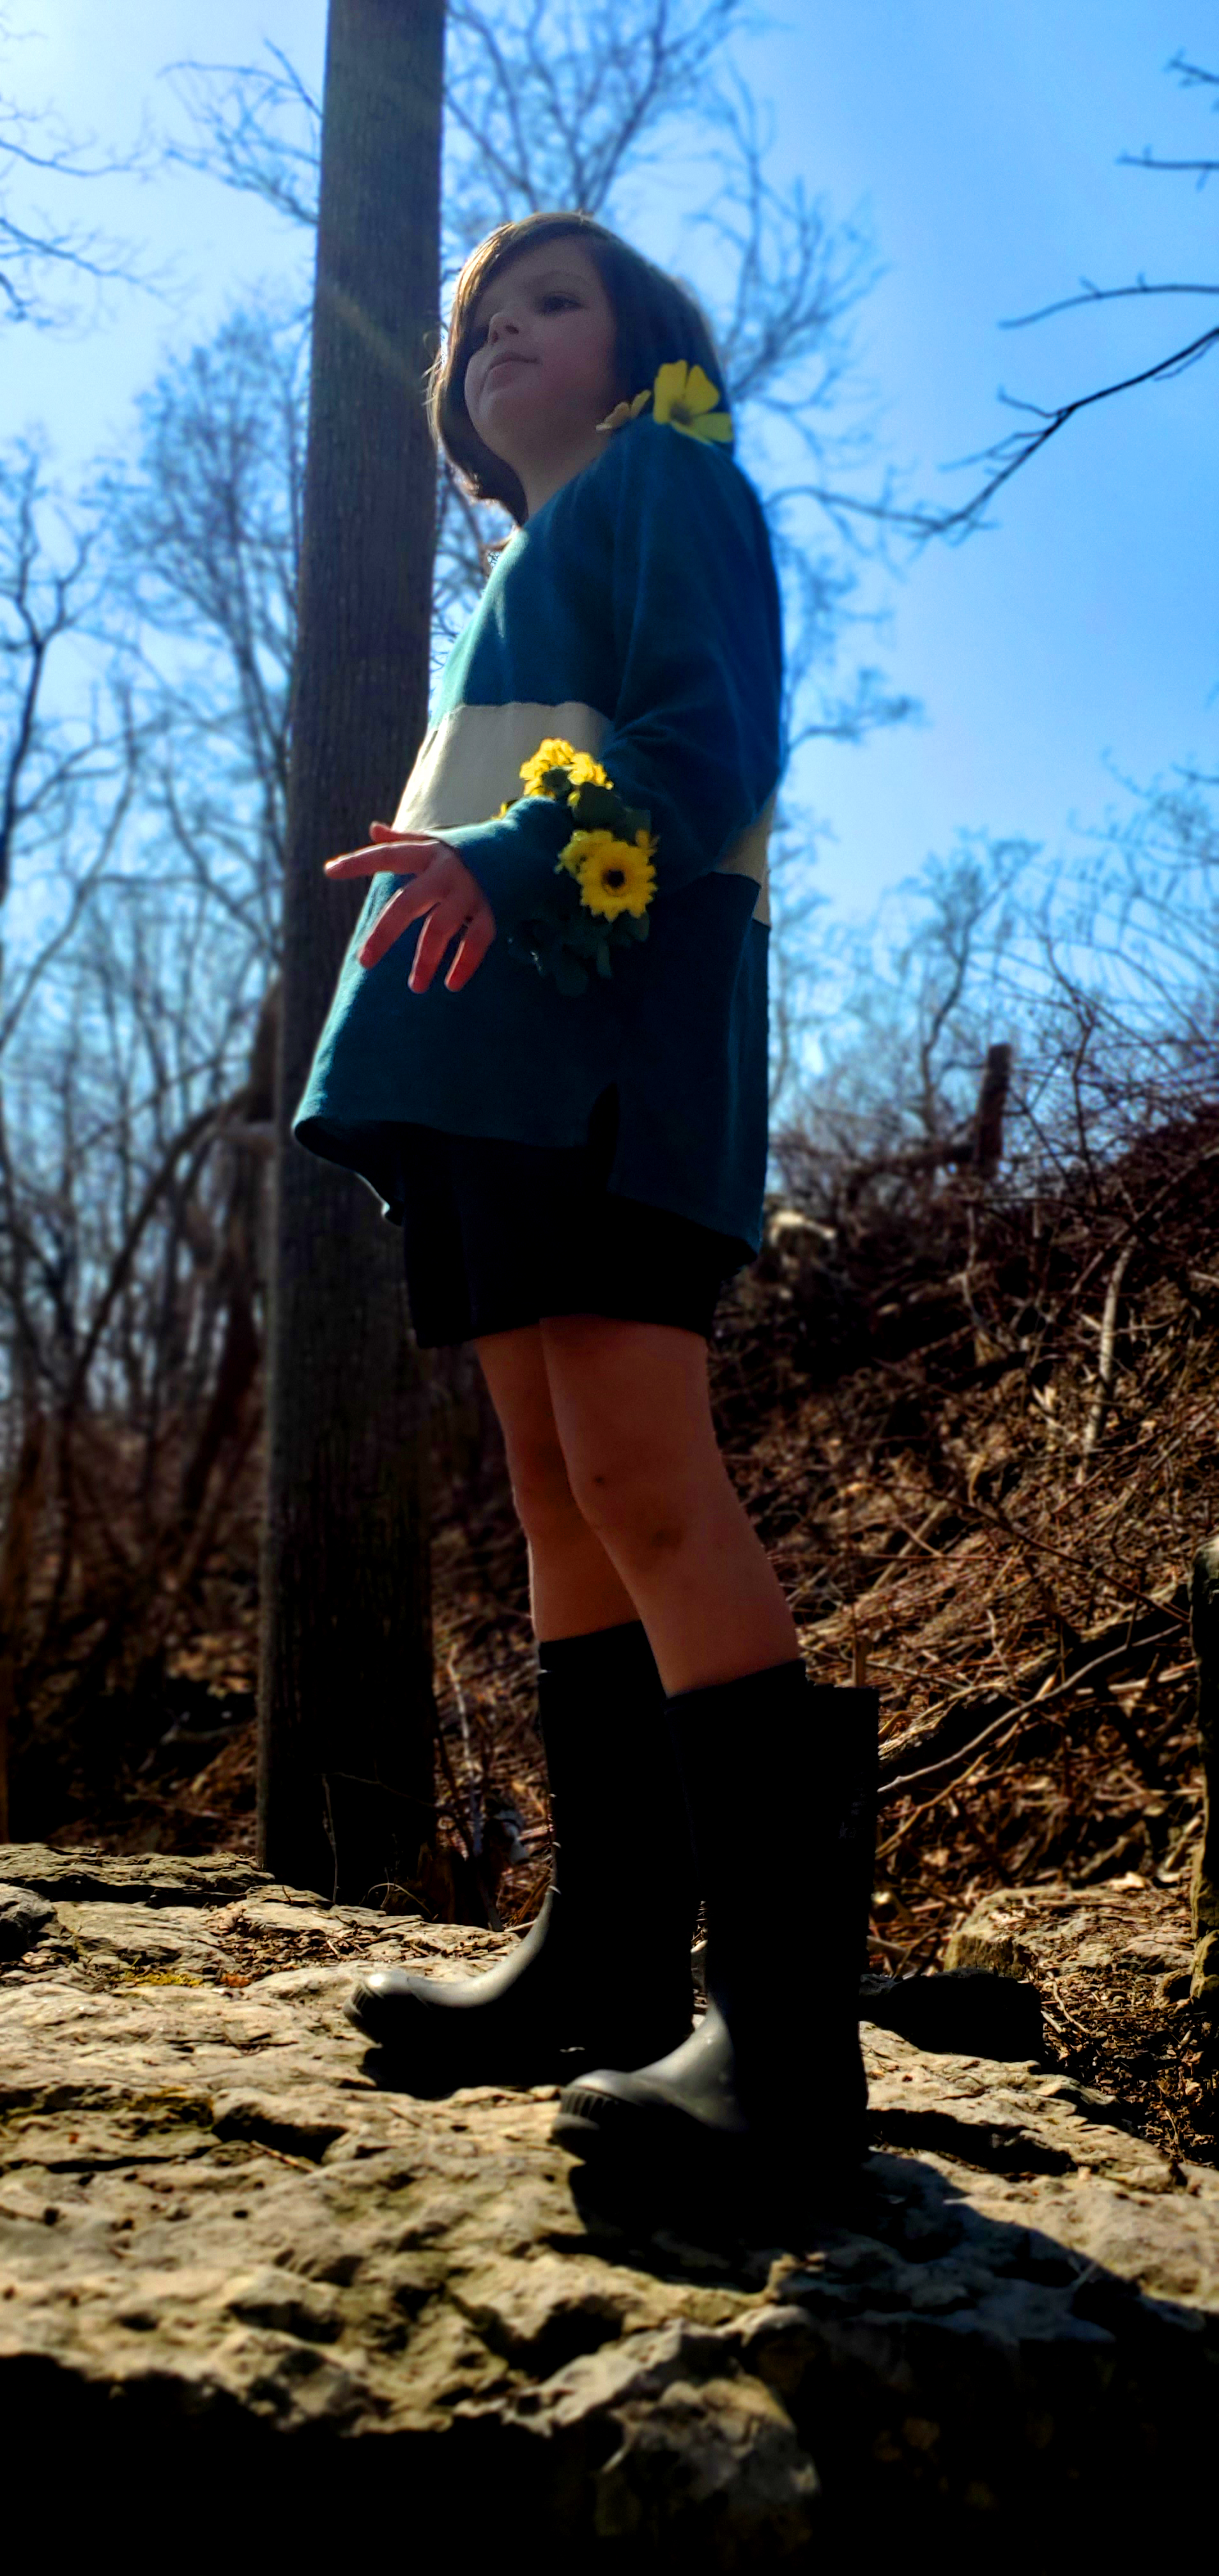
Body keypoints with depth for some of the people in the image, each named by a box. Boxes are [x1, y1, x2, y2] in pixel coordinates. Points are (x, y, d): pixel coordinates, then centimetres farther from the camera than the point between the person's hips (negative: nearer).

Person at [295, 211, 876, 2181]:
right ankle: (611, 1961, 10)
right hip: (498, 1049, 9)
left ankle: (788, 2028, -18)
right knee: (557, 1483, 4)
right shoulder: (541, 560, 33)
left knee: (639, 1474, -20)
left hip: (614, 1013, -9)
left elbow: (718, 739, -9)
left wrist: (527, 853, -25)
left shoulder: (668, 481, 8)